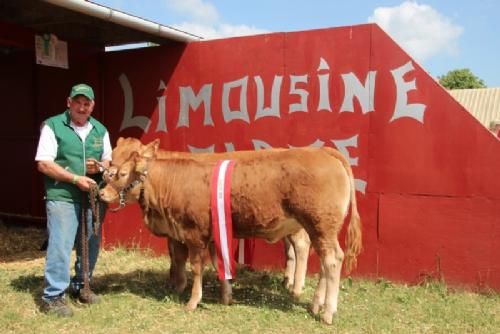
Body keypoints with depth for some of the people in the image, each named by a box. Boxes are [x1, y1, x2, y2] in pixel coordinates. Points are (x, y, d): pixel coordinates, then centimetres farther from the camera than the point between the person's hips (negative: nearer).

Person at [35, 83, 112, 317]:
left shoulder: (100, 130, 10)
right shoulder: (52, 126, -4)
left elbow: (109, 161, 17)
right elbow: (44, 164, -10)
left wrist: (100, 167, -8)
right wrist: (76, 178, -17)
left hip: (94, 197, 5)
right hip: (62, 196, -5)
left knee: (90, 245, 13)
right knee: (60, 246, -6)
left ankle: (80, 287, 31)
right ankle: (52, 297, 5)